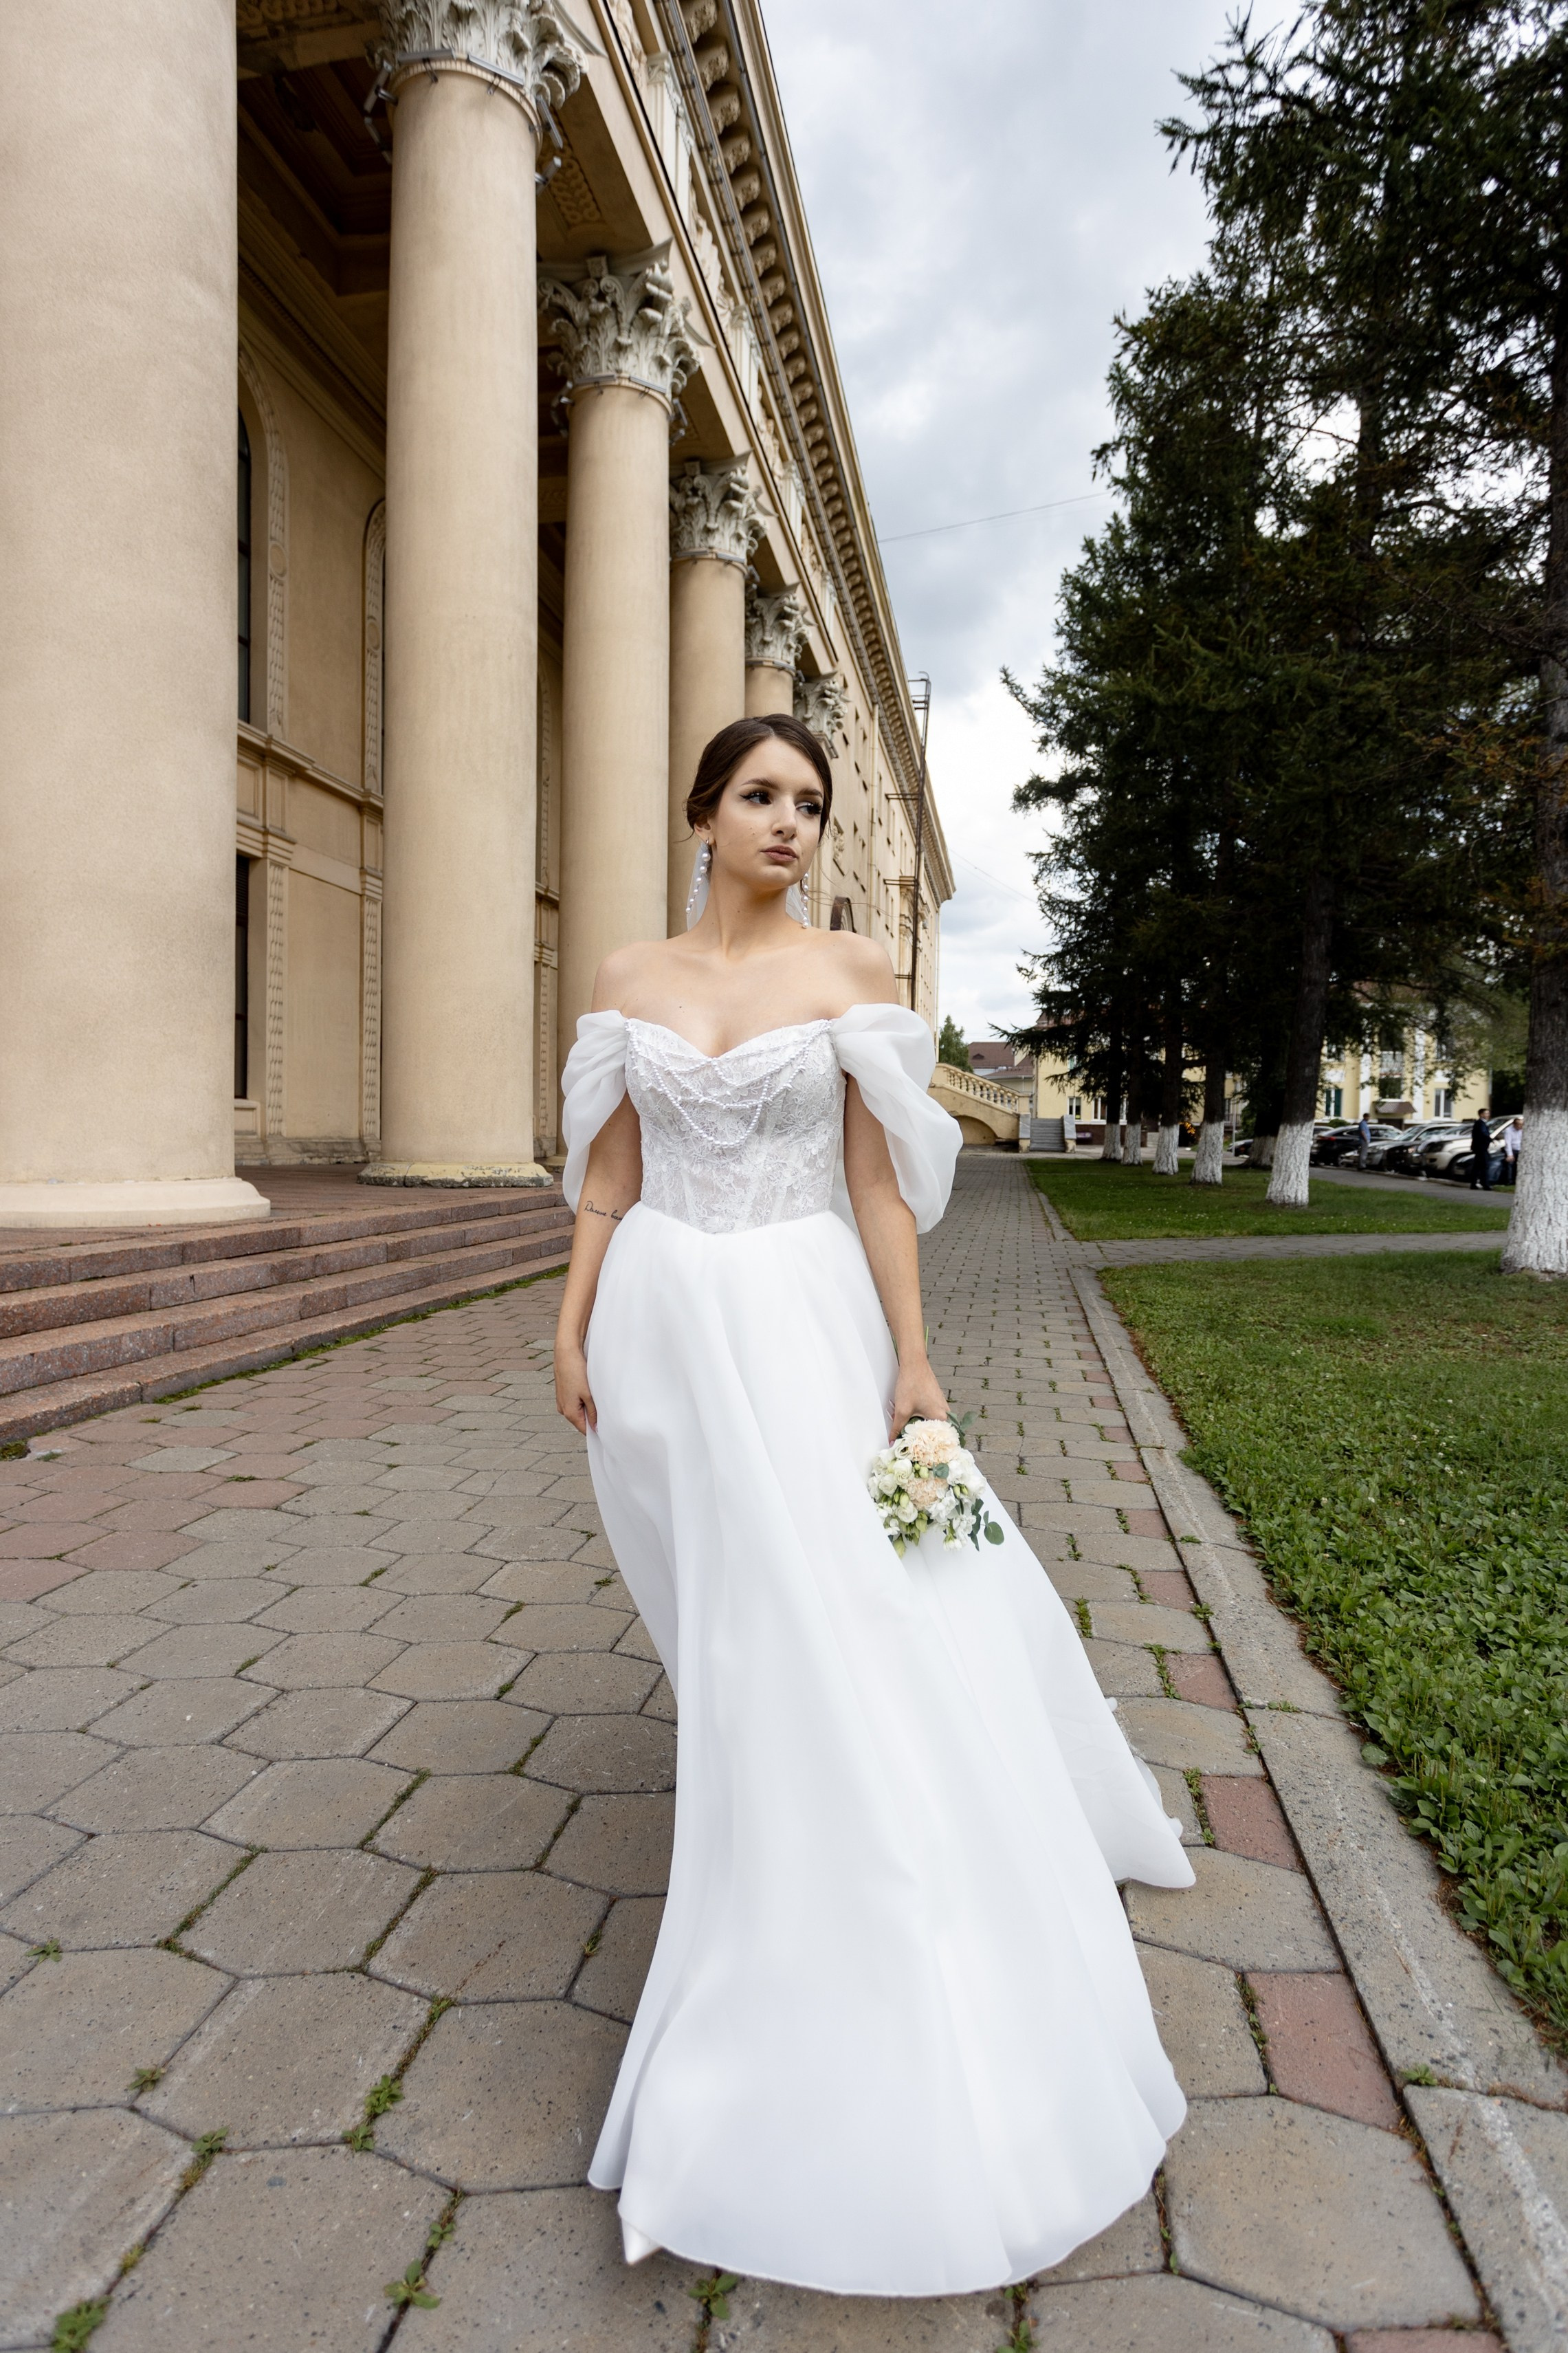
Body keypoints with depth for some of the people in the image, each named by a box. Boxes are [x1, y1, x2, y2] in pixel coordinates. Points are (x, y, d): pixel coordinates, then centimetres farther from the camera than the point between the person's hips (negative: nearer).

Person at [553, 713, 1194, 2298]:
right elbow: (609, 1173, 9)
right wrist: (573, 1328, 5)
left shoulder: (852, 972, -1)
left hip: (801, 1329, -2)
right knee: (718, 1615, 13)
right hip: (663, 1331, 3)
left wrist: (914, 1361, -7)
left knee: (833, 1615, -4)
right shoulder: (631, 977, 6)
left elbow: (880, 1181, -4)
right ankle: (753, 1801, 42)